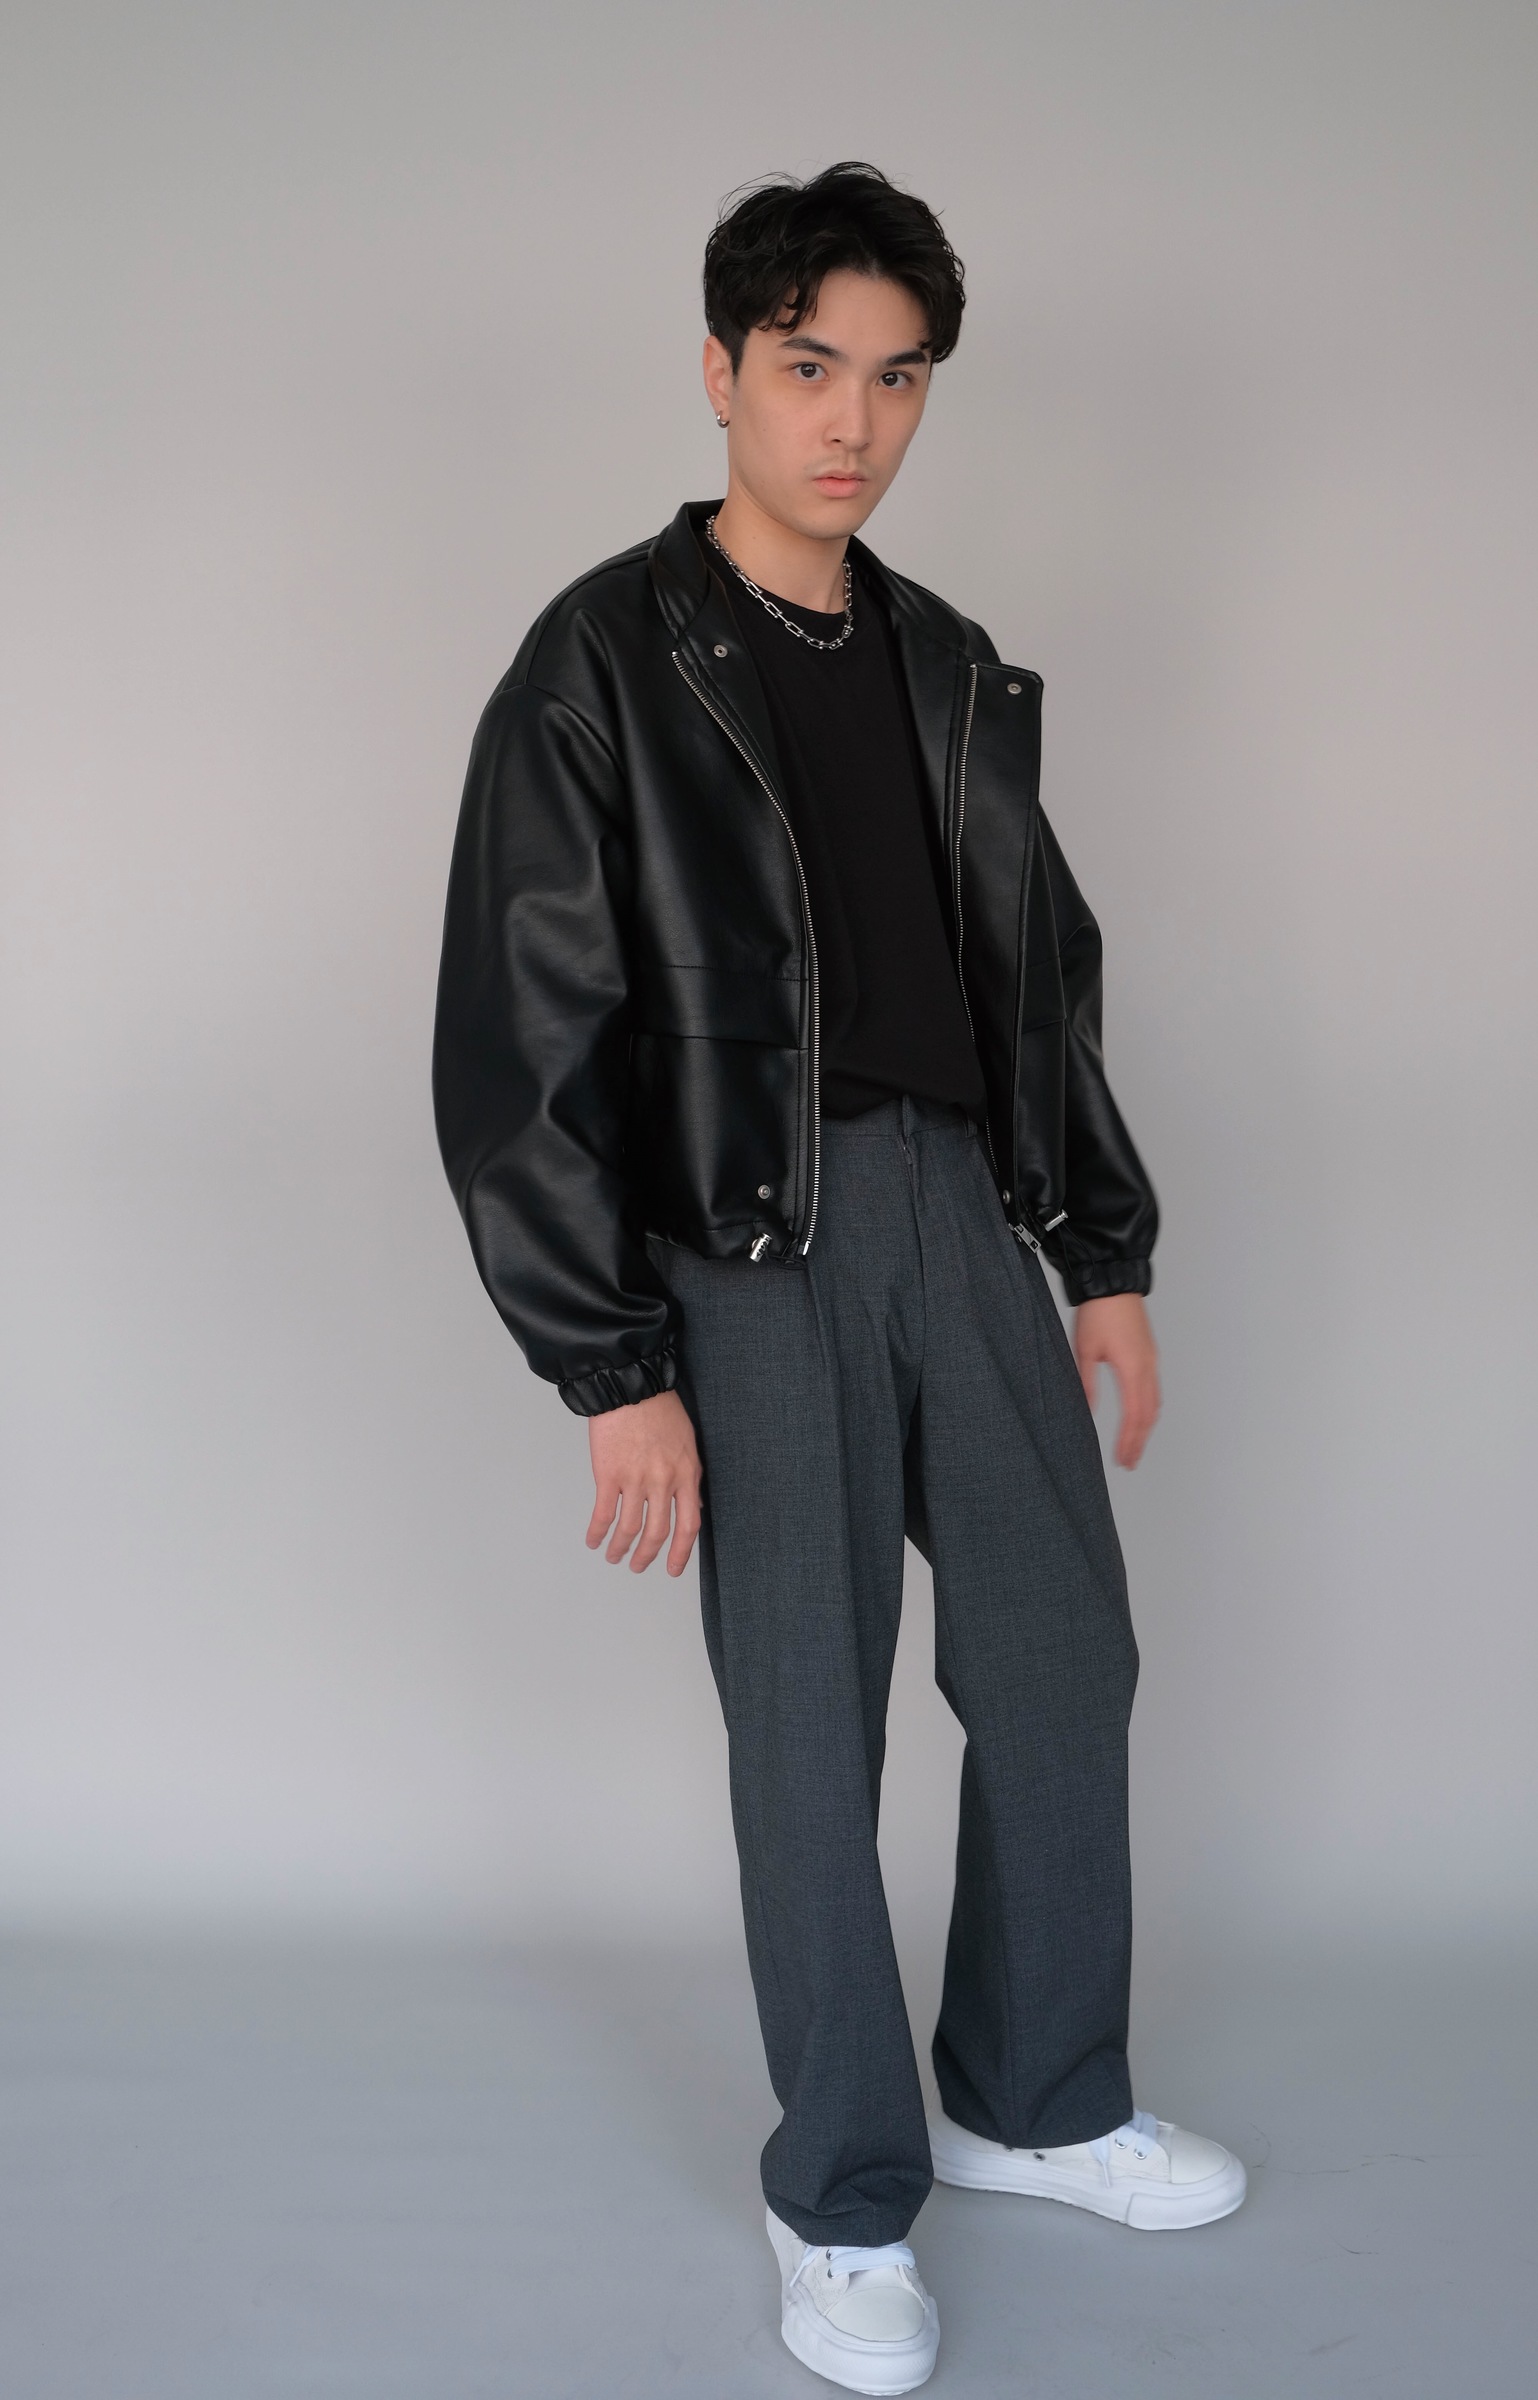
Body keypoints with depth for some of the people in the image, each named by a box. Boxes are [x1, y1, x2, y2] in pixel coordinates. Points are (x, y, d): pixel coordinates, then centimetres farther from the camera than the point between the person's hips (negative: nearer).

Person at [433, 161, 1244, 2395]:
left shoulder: (952, 666, 11)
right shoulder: (601, 668, -7)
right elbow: (523, 1049, -10)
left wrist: (1106, 1251, 14)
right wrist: (615, 1374, -13)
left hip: (966, 1203, 6)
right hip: (749, 1246, -6)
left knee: (1064, 1660, 12)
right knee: (812, 1731, 2)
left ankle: (1038, 2103, 33)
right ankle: (847, 2198, 22)